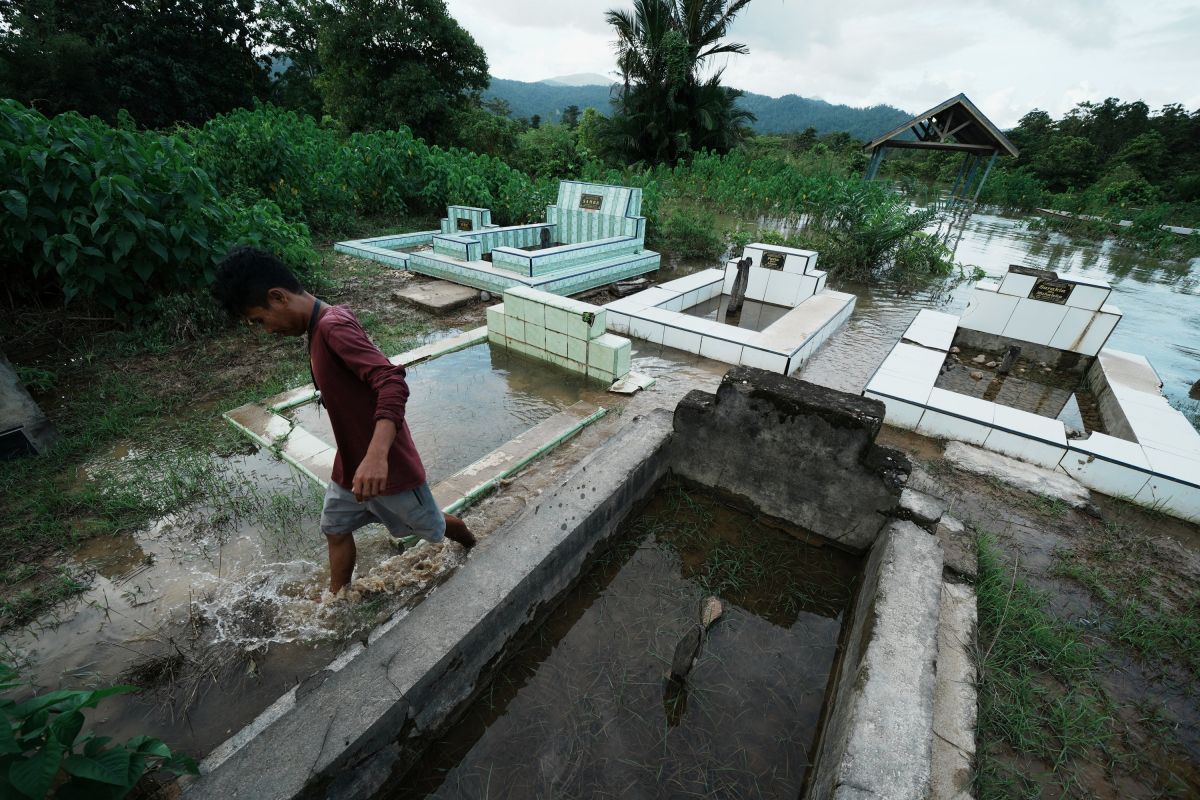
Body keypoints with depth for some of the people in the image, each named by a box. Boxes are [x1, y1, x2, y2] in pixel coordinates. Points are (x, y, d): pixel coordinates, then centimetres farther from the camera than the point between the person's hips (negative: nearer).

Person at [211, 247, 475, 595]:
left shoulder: (334, 327, -25)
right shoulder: (321, 327, 5)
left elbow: (393, 383, -38)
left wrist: (376, 456, -50)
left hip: (388, 466, -9)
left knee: (434, 528, 13)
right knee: (335, 529, 21)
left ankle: (478, 552, 42)